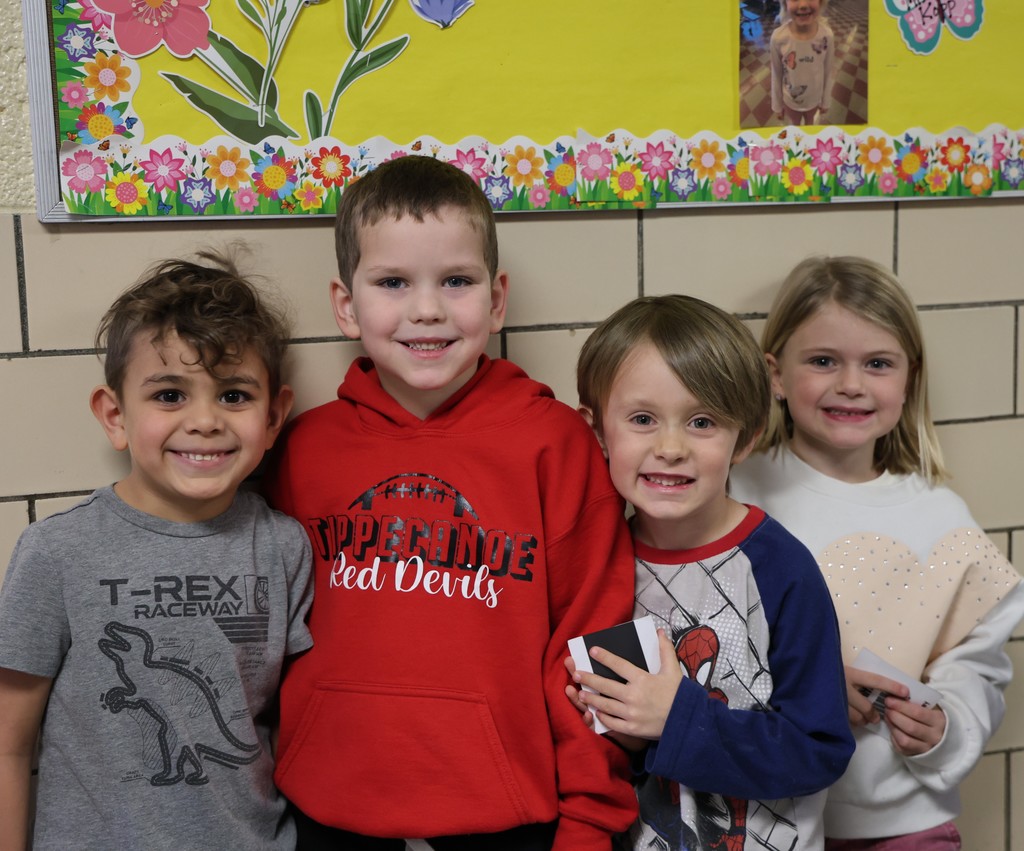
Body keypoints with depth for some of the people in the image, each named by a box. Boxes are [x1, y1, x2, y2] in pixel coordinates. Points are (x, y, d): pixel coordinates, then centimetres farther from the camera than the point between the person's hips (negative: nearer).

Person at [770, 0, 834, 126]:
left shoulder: (826, 35, -26)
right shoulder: (778, 37, -29)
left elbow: (828, 72, -9)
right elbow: (776, 75, -13)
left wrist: (826, 101, 2)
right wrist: (777, 105, -3)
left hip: (814, 98, 1)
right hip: (790, 100, -1)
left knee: (810, 122, 30)